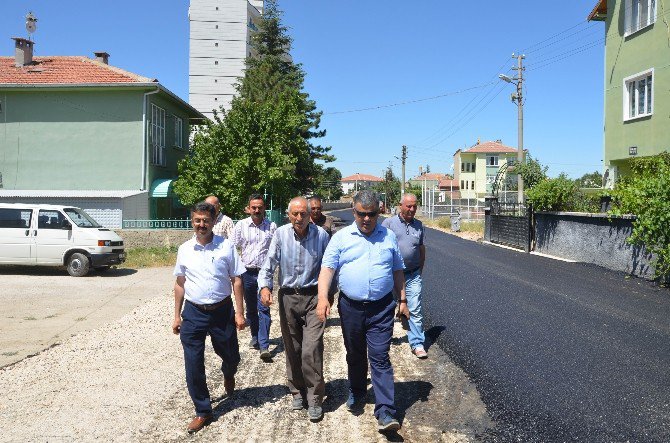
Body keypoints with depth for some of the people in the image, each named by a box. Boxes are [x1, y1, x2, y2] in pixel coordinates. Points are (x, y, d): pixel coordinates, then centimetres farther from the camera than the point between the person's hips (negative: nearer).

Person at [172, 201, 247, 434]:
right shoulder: (184, 250, 2)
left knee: (231, 356, 14)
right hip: (193, 312, 1)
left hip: (222, 311, -1)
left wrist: (239, 312, -6)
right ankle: (202, 412, 19)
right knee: (193, 366, 2)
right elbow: (180, 284, 10)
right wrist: (177, 316, 10)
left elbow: (236, 280, -2)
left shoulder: (226, 246, -5)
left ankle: (228, 375, 52)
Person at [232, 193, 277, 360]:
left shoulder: (272, 226, 2)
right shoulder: (241, 225, 1)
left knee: (264, 308, -8)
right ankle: (255, 336, 32)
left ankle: (264, 346, -8)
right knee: (251, 308, 14)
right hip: (247, 272, 2)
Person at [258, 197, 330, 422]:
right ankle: (297, 391, 32)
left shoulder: (321, 235, -5)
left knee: (311, 350, -9)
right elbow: (269, 263, -4)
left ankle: (314, 399, 6)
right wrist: (265, 286, -20)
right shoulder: (281, 234, -4)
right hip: (288, 297, 2)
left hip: (313, 297, -2)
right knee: (292, 349, 13)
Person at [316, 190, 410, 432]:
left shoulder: (389, 237, 6)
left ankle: (385, 413, -4)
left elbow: (398, 271, 14)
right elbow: (327, 268, -5)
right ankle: (356, 393, 39)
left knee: (380, 358, -5)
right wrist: (323, 298, -18)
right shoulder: (341, 237, 0)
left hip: (381, 309, -1)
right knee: (355, 355, 17)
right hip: (350, 307, 1)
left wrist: (402, 299, 11)